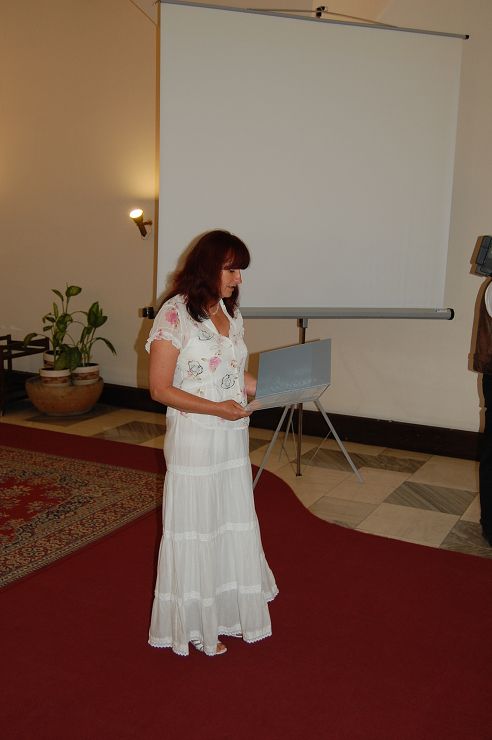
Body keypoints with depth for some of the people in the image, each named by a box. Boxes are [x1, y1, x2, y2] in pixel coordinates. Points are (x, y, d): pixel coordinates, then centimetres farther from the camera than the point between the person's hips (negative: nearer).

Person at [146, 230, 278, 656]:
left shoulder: (231, 313, 7)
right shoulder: (175, 314, -15)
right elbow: (160, 388, -16)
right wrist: (217, 408, -23)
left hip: (233, 438, 7)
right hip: (194, 441, -7)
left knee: (235, 527, 18)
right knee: (195, 532, 8)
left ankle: (228, 612, 38)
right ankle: (194, 626, 29)